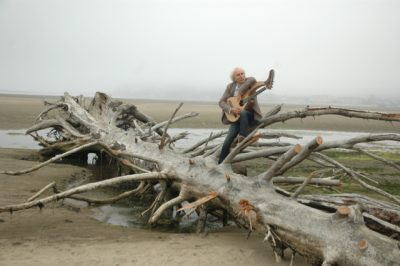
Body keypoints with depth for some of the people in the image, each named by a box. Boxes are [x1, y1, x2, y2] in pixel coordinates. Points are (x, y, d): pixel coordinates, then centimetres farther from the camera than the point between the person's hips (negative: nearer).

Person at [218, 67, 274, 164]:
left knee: (242, 112, -37)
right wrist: (231, 109, -20)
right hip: (236, 117, 2)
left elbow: (252, 80, -26)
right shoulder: (230, 86, 4)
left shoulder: (249, 81, 0)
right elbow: (221, 102, -2)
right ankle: (221, 162, -6)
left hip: (250, 115, -1)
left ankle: (243, 137, -30)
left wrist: (240, 92, -28)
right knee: (228, 140, -15)